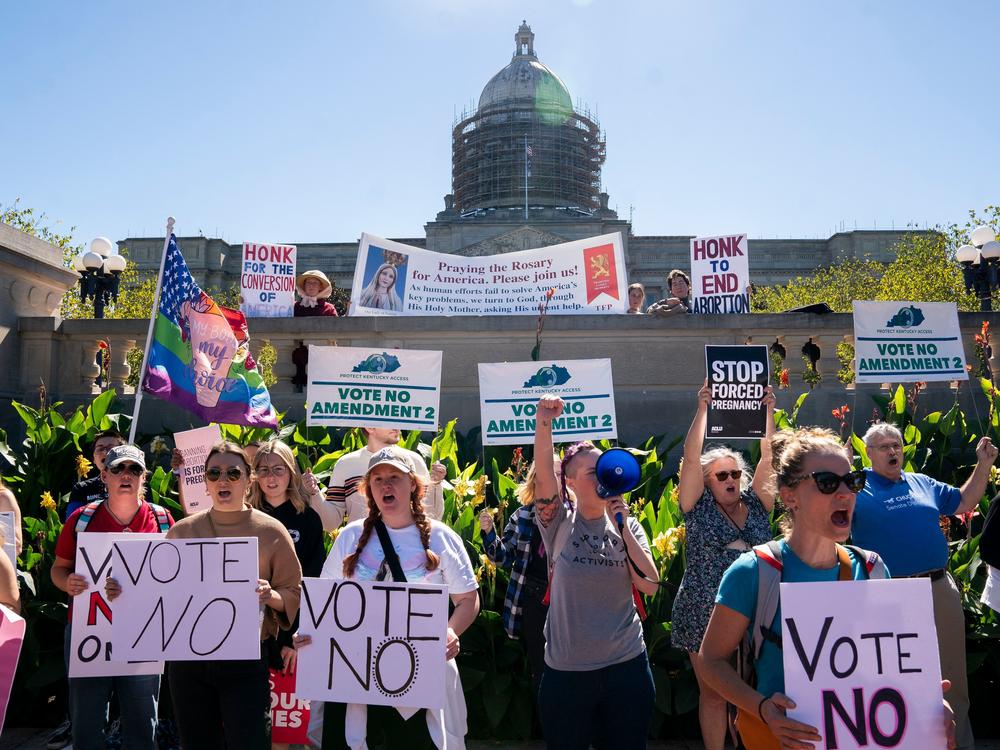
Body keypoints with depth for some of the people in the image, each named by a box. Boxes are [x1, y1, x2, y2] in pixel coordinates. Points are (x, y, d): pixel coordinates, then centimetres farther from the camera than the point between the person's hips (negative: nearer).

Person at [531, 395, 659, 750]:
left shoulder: (627, 526, 2)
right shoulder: (559, 523, -6)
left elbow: (650, 586, -7)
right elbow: (543, 473, -24)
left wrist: (623, 528, -14)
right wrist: (543, 423, -39)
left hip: (626, 665, 2)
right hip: (566, 669, -2)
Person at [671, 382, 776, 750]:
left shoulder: (756, 505, 7)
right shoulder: (698, 507, 0)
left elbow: (768, 457, -1)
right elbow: (691, 456, -11)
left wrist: (768, 412, -9)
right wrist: (703, 409, -14)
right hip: (705, 616, -2)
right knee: (712, 694, 9)